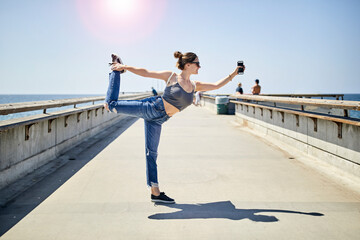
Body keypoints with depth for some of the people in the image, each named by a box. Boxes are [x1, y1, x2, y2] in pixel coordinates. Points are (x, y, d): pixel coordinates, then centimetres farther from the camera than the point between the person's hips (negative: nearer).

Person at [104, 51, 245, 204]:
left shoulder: (195, 86, 8)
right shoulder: (171, 76, -6)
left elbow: (216, 85, 11)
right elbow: (146, 73, -2)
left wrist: (233, 74, 5)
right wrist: (125, 67, -3)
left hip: (157, 120, 4)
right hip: (150, 108, -4)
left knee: (152, 152, 5)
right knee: (111, 105, -8)